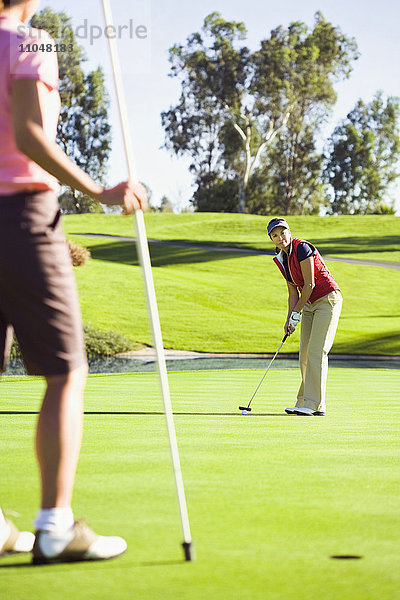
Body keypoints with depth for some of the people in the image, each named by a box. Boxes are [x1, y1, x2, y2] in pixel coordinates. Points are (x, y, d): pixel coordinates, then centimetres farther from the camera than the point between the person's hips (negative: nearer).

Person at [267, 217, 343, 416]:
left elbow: (310, 284, -17)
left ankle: (314, 404, -14)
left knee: (316, 352, -14)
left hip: (327, 300, -8)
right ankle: (304, 402, 9)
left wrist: (296, 314, -11)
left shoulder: (302, 248, -17)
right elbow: (293, 292, 12)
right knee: (305, 354, 5)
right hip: (309, 304, 9)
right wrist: (289, 319, 1)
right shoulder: (281, 258, 8)